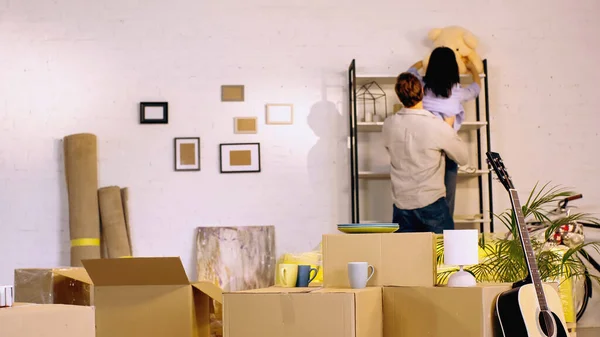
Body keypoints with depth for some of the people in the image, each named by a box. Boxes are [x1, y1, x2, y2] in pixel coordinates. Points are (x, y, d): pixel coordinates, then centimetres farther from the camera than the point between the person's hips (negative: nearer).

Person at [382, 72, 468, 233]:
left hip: (401, 206, 4)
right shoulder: (438, 126, -14)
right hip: (431, 203, -4)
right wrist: (450, 127, 14)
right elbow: (463, 158, 0)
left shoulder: (388, 124, -2)